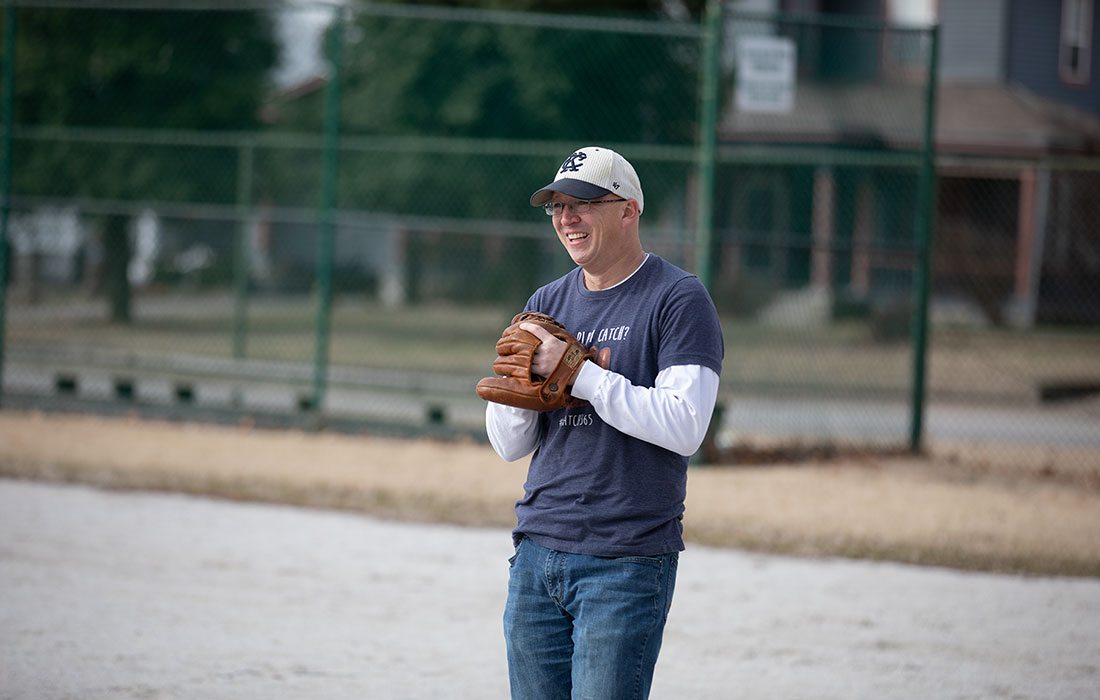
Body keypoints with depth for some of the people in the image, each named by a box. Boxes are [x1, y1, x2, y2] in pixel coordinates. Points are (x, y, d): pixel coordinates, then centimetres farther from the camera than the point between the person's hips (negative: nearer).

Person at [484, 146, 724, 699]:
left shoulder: (679, 299, -5)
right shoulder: (547, 303, 14)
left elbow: (684, 427, -17)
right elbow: (510, 446, 14)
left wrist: (576, 372, -16)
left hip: (626, 565, -6)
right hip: (536, 554, 6)